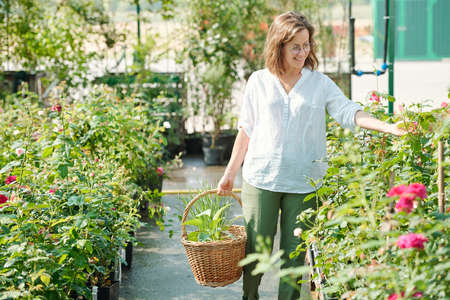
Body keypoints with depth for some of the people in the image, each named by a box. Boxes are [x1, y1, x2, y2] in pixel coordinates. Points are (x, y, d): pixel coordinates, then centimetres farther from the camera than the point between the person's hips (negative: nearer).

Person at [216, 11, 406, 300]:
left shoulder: (320, 83, 5)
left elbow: (348, 112, -5)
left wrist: (387, 127, -21)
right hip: (261, 178, 0)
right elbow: (246, 130, 11)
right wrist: (230, 173, 12)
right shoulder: (259, 81, 6)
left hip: (304, 182, 0)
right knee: (256, 247, 6)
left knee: (295, 252, 5)